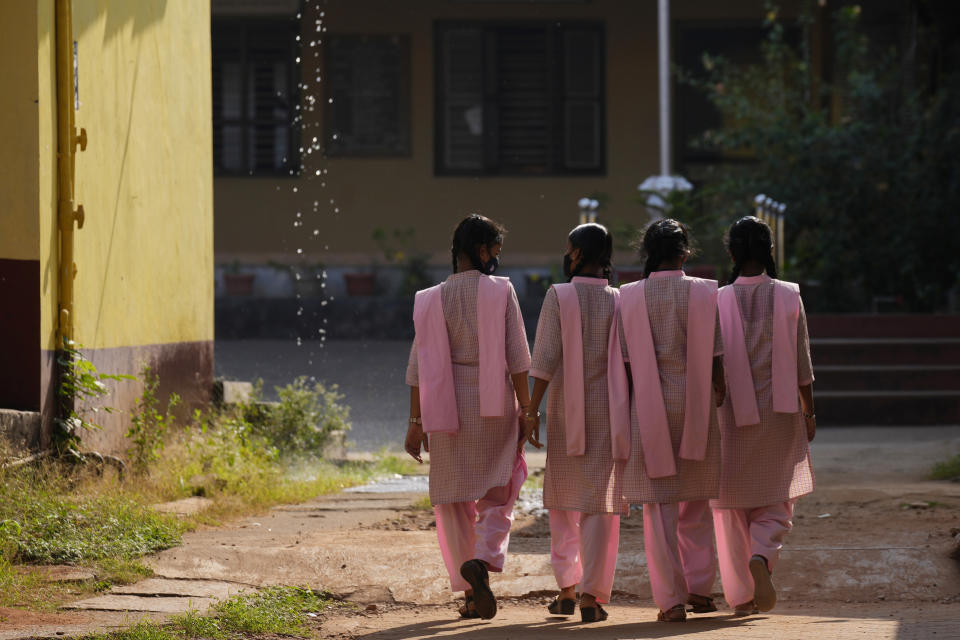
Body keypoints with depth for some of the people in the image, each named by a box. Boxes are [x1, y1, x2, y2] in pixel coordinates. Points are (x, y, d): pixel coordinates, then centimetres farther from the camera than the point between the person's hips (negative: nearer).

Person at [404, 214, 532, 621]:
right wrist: (525, 409, -1)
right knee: (497, 496, 8)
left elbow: (419, 366, 1)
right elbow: (517, 357, -7)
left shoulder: (431, 300, 2)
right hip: (493, 405, -2)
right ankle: (484, 561, -20)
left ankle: (469, 593, 10)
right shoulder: (500, 291, -5)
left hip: (447, 408, 2)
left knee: (453, 499, 11)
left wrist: (416, 422, 5)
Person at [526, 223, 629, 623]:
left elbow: (545, 360, -11)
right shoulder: (620, 302, 0)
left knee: (563, 500, 14)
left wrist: (532, 410, -7)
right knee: (599, 503, 1)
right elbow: (629, 363, -2)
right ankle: (592, 596, -5)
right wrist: (628, 420, 6)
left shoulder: (558, 297, -5)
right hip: (607, 410, 1)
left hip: (565, 410, -1)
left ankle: (566, 589, 10)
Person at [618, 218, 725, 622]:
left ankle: (671, 600, -2)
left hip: (650, 407, -1)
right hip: (696, 405, 1)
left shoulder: (630, 297, -3)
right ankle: (700, 587, 16)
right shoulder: (704, 293, -3)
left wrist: (627, 414, 5)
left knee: (659, 505, 2)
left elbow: (626, 362, -3)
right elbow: (716, 359, -3)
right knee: (696, 503, 17)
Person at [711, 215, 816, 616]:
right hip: (779, 413, 0)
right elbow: (802, 362, -1)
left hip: (732, 414, 0)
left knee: (732, 506, 10)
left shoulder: (718, 301, -6)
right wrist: (808, 411, 9)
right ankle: (762, 557, -18)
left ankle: (741, 594, 8)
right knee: (775, 502, 11)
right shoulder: (789, 297, -5)